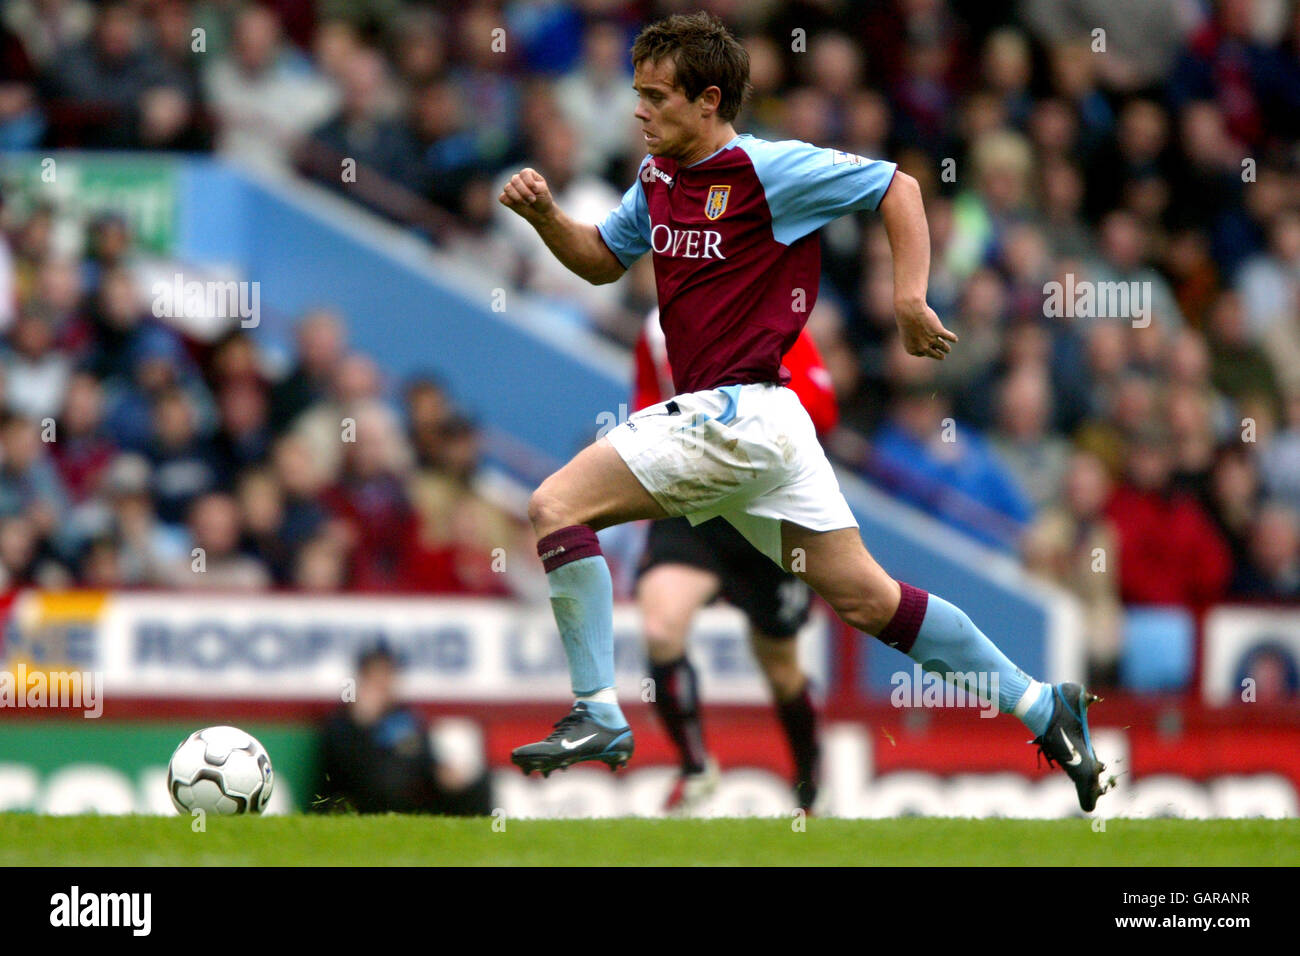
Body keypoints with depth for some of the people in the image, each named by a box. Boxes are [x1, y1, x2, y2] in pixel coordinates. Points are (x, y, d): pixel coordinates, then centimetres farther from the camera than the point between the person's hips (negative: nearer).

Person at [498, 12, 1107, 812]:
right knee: (867, 599, 8)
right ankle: (1041, 706, 12)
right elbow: (603, 260, 27)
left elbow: (898, 187, -6)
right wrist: (545, 214, 8)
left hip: (740, 412, -8)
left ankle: (598, 717, -13)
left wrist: (911, 300, -14)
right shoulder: (658, 176, 14)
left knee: (556, 506, -13)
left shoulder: (769, 169, -10)